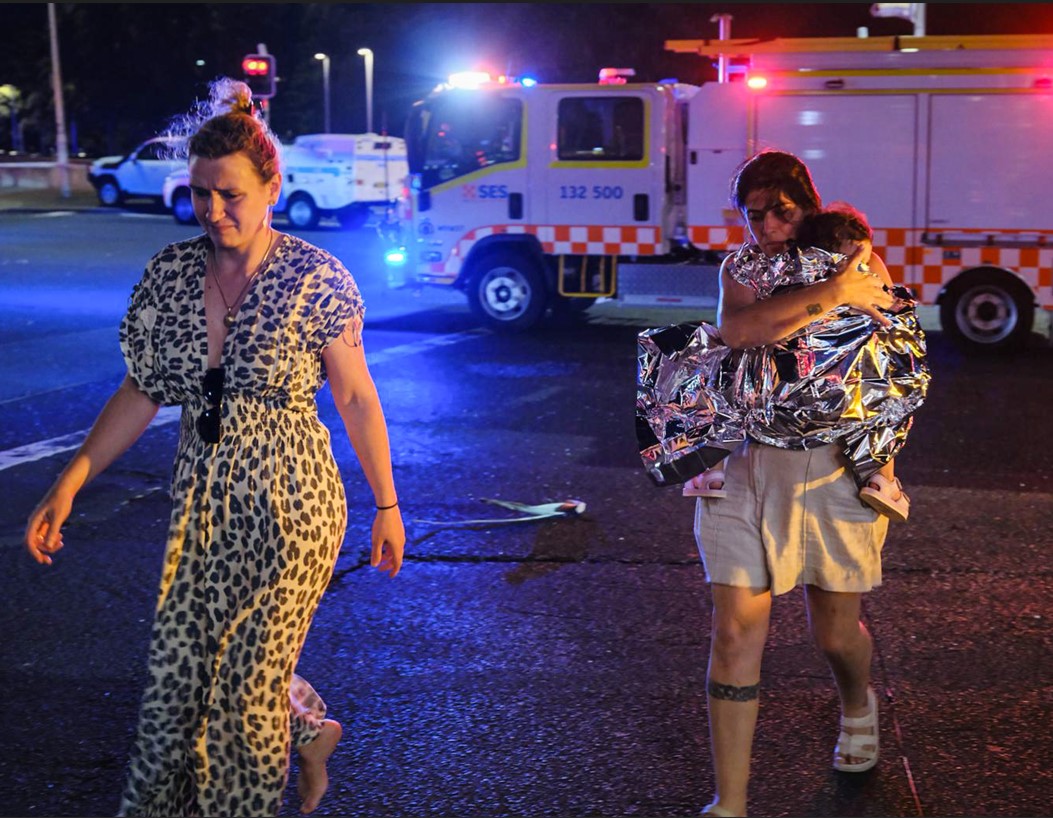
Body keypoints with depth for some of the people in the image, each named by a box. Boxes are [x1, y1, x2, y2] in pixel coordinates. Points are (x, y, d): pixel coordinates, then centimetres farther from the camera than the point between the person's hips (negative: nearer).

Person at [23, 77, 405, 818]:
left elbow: (357, 401, -5)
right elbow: (142, 392, 4)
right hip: (201, 506, 5)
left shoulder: (317, 279, -13)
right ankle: (307, 730, 38)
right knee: (179, 678, 12)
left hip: (288, 508, -5)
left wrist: (387, 507, -1)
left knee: (248, 686, 3)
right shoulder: (170, 273, -1)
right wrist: (68, 485, -1)